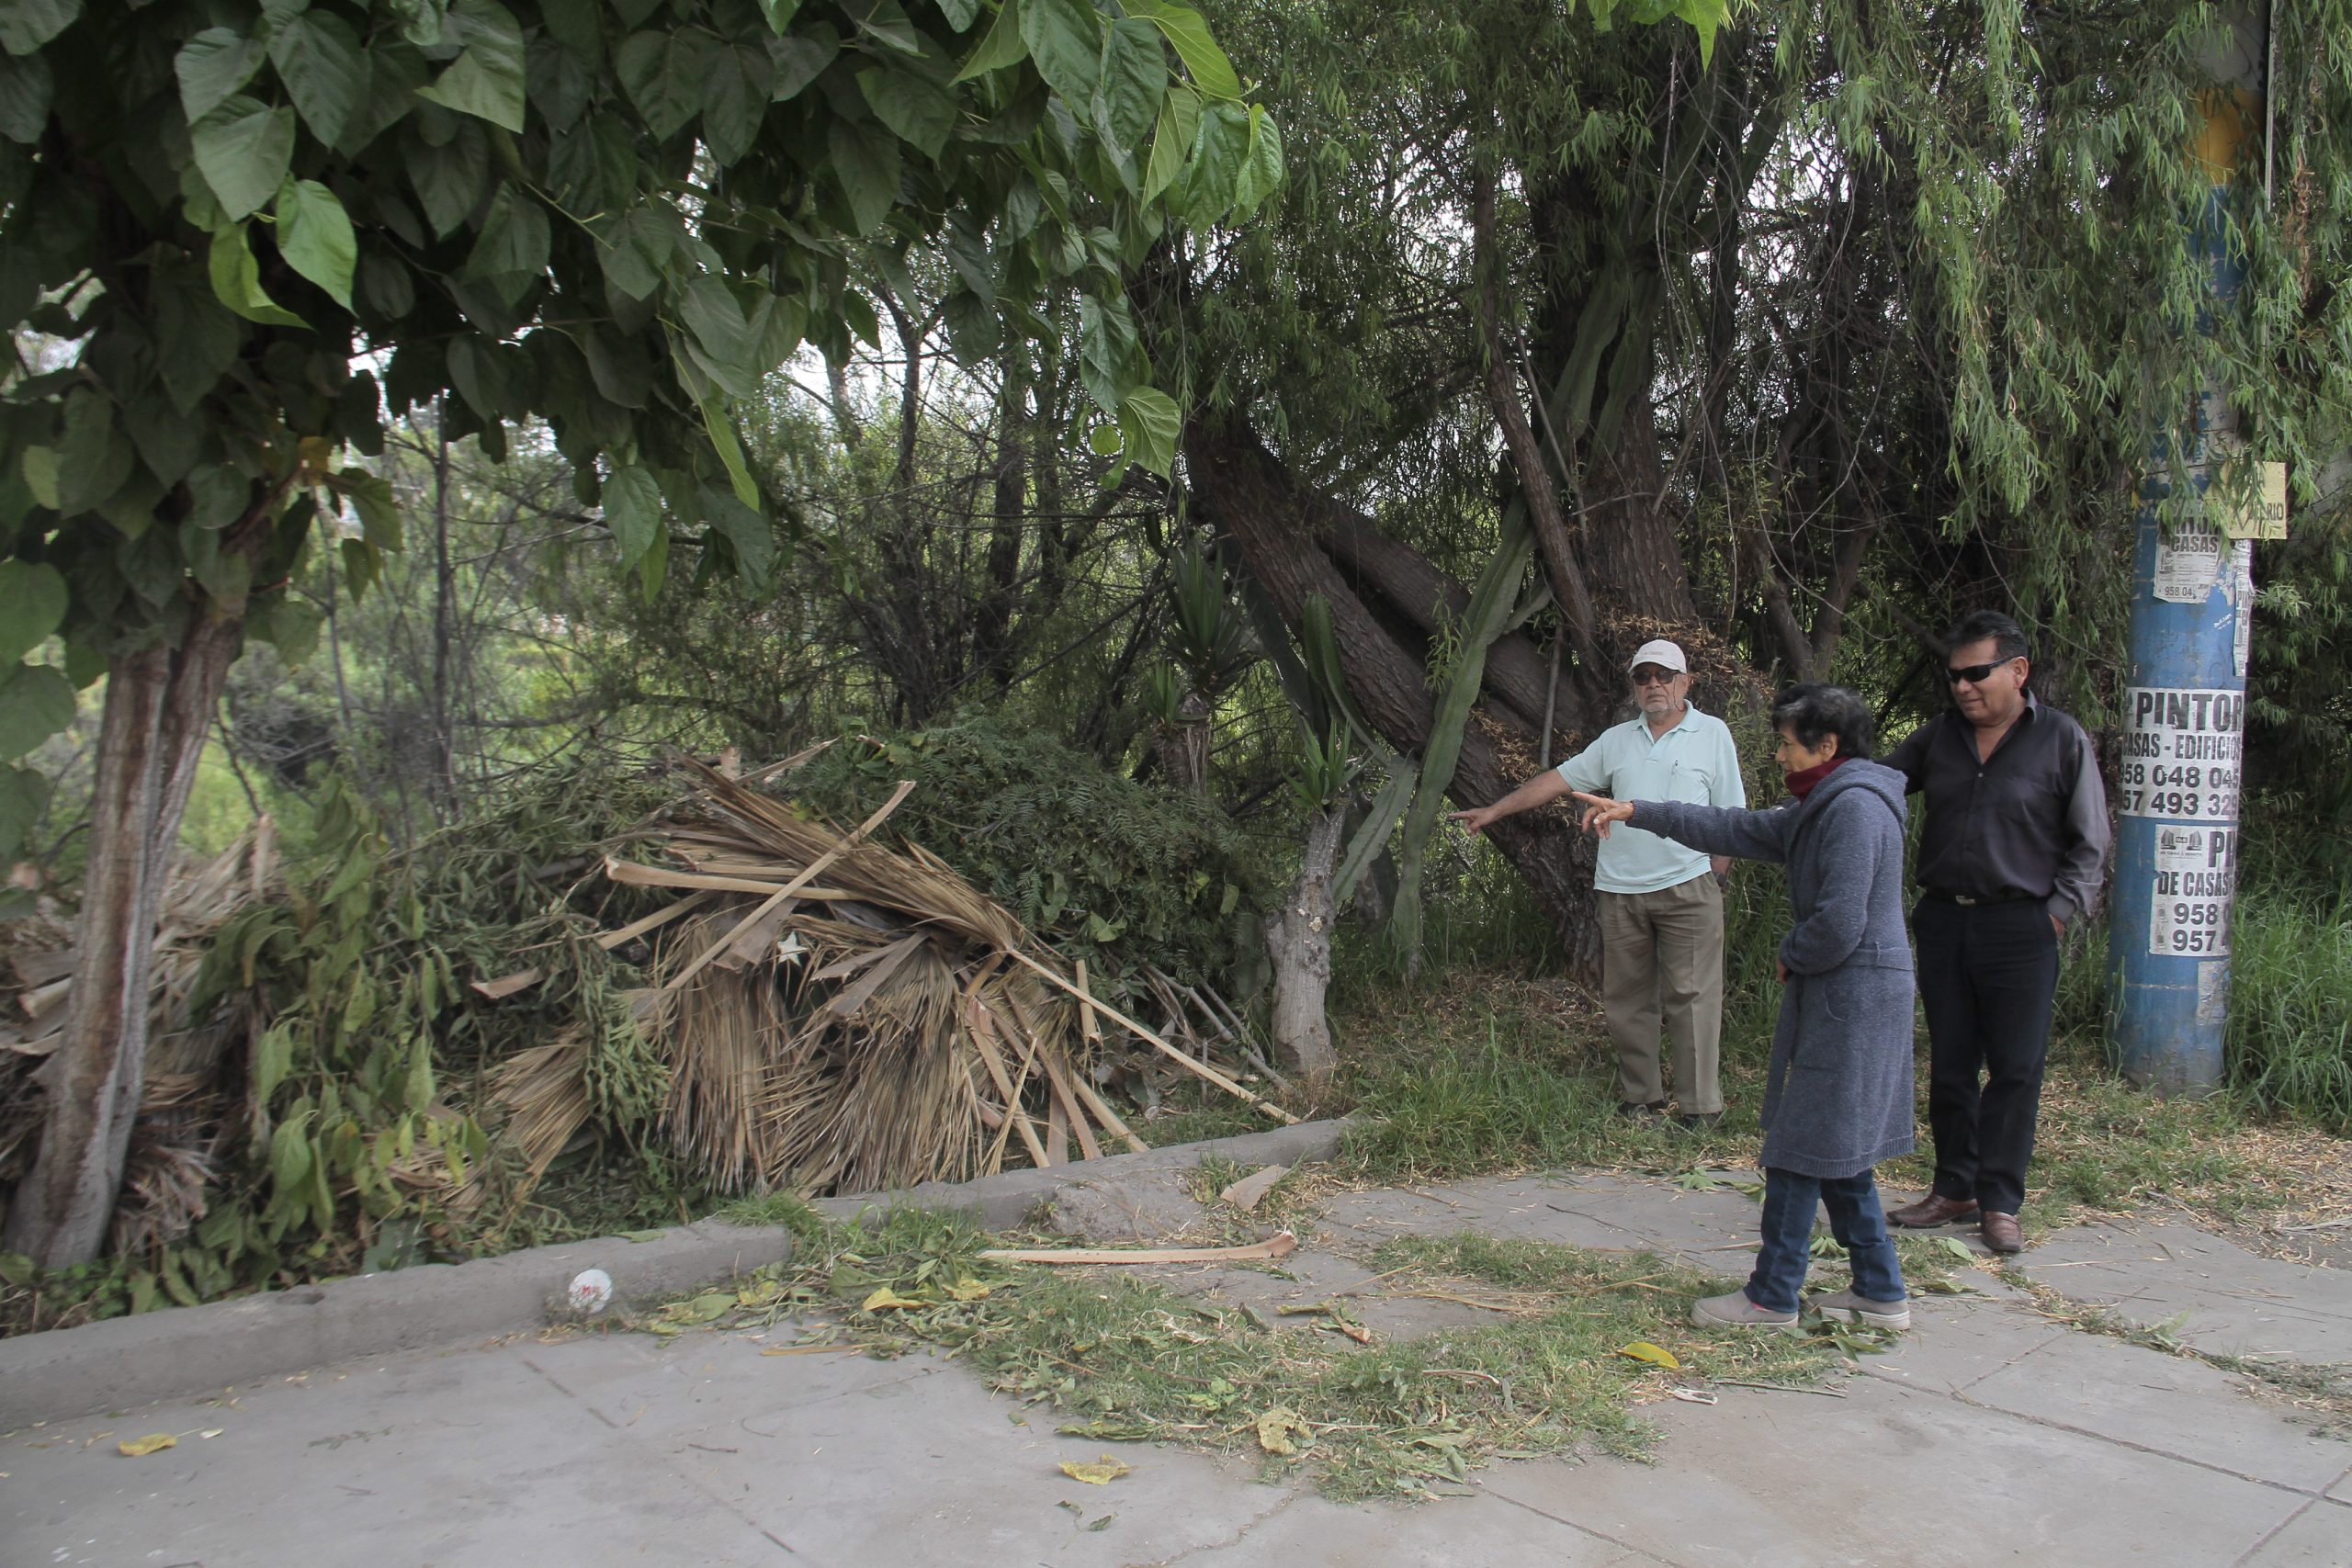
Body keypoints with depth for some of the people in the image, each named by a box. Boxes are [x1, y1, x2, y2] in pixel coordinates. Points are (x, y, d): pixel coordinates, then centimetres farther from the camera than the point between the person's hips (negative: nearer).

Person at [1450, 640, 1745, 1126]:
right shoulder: (1617, 739, 15)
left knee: (1691, 996, -5)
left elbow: (1731, 814, 4)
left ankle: (1701, 1105, 2)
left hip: (1687, 887, -4)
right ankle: (1640, 1099, 18)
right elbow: (1559, 779, 16)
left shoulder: (1712, 734, 5)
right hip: (1620, 890, 4)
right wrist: (1495, 811, 11)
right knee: (1627, 1000, 8)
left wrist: (1716, 875, -4)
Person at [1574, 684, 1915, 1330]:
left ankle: (1772, 1297, 7)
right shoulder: (1818, 809, 15)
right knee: (1834, 1153, 15)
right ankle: (1881, 1293, 22)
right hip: (1835, 996, 10)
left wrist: (1791, 957, -5)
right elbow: (1735, 829, 20)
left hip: (1849, 999, -10)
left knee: (1802, 1147, -2)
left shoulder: (1856, 806, -17)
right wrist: (1637, 812, 18)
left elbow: (1840, 921, -24)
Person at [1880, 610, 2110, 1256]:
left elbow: (2089, 843, 1)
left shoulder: (2062, 740, -2)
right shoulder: (1938, 736, 9)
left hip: (2020, 929, -4)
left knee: (2015, 1070, 1)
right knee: (1949, 1066, 10)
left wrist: (2059, 911, -9)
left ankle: (1999, 1202, 11)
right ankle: (1954, 1190, 22)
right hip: (1942, 922, 4)